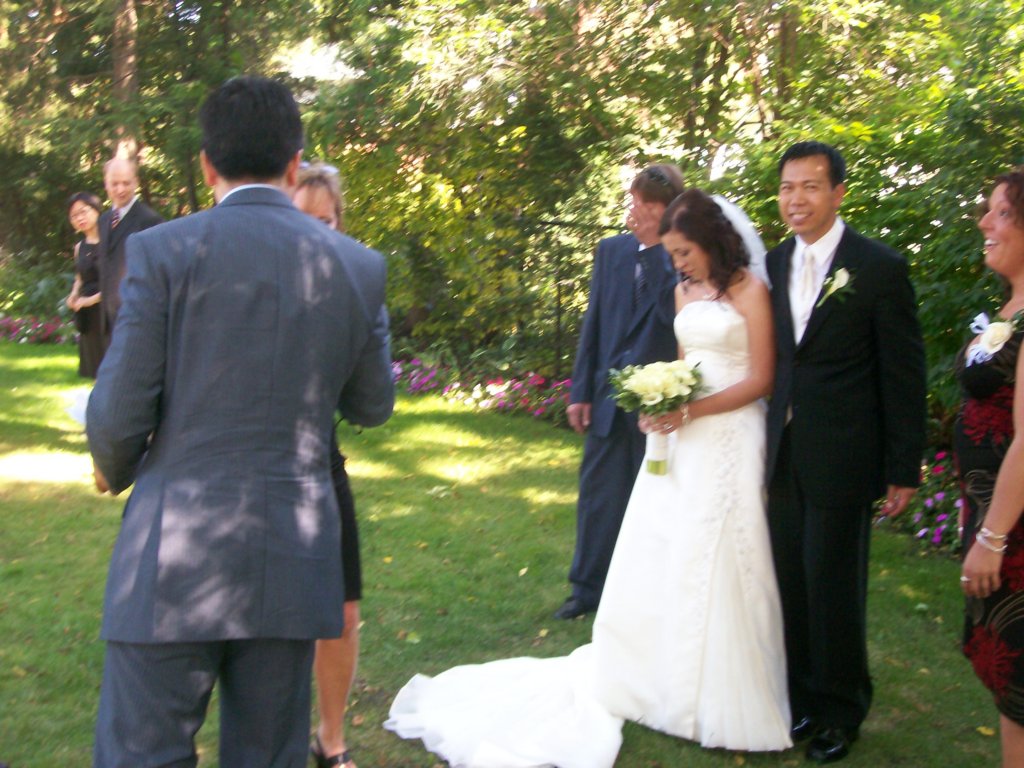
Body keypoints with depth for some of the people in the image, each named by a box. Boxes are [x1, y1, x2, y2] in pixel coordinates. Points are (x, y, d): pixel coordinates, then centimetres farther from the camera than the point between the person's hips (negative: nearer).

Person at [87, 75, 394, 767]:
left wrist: (115, 471, 15)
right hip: (294, 565, 4)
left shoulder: (165, 250, -6)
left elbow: (119, 415, -6)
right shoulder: (359, 266, 3)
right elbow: (374, 406, 15)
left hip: (177, 558, -3)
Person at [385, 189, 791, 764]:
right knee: (655, 559, 7)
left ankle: (721, 698, 12)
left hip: (729, 438, -7)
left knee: (718, 566, -2)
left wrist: (692, 411, -18)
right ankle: (660, 678, 20)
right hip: (682, 436, 7)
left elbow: (760, 379, -10)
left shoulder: (750, 291, -8)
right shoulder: (685, 292, 13)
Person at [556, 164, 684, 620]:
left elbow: (675, 314, -24)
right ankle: (588, 587, 23)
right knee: (597, 493, 10)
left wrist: (657, 251, -22)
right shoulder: (611, 250, 5)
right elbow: (593, 323, 8)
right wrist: (580, 390, 7)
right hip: (608, 395, 4)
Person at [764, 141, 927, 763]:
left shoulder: (879, 266, -8)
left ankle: (842, 710, 25)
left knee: (834, 586, 5)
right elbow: (772, 359, 10)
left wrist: (905, 470, -8)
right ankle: (804, 696, 28)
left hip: (842, 457, -5)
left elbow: (905, 372, -8)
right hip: (783, 455, 5)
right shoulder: (774, 264, 7)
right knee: (793, 582, 12)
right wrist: (766, 441, 6)